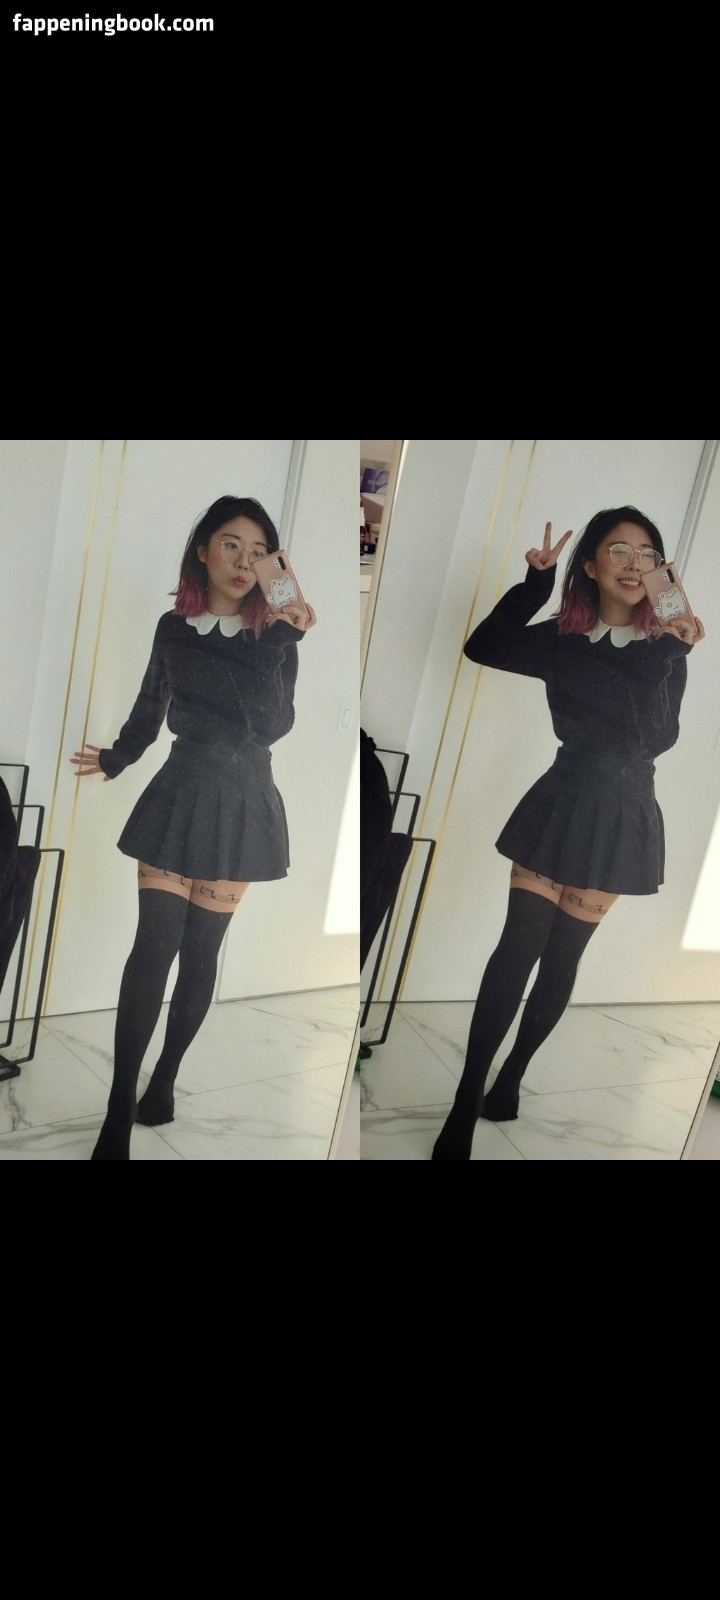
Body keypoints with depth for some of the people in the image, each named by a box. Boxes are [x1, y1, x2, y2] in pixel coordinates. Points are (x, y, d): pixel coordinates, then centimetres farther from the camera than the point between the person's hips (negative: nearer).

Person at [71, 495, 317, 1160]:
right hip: (178, 794, 1)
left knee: (201, 950, 4)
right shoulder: (173, 627, 5)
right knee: (153, 948, -8)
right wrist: (114, 757, 30)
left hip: (239, 804, -1)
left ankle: (164, 1081, 23)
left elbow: (272, 726, -16)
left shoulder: (275, 636, -2)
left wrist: (276, 641, -24)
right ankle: (117, 1118, -5)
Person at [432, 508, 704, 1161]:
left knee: (563, 955, 8)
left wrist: (668, 657, -16)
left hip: (620, 813, 1)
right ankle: (465, 1106, -2)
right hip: (561, 802, 0)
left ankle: (510, 1080, 25)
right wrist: (536, 581, -10)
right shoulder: (561, 638, 4)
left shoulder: (666, 651, 3)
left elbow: (657, 737, -5)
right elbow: (482, 648, -5)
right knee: (517, 949, -7)